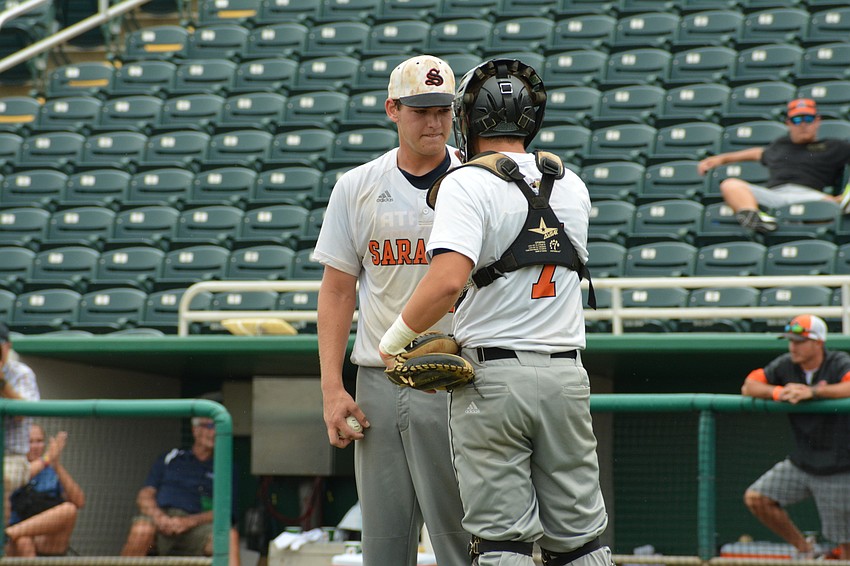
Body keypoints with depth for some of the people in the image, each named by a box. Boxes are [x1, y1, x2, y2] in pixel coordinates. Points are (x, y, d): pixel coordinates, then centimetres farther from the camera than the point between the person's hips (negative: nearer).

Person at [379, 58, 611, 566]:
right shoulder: (572, 186, 10)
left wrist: (396, 337, -8)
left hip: (492, 377, -5)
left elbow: (448, 281, -22)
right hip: (566, 375, 5)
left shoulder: (468, 184, -9)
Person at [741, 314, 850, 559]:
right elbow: (748, 386, 0)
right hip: (800, 463, 5)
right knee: (756, 498, -7)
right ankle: (804, 548, 8)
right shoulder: (786, 365, 1)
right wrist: (779, 392, -18)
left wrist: (812, 392, -42)